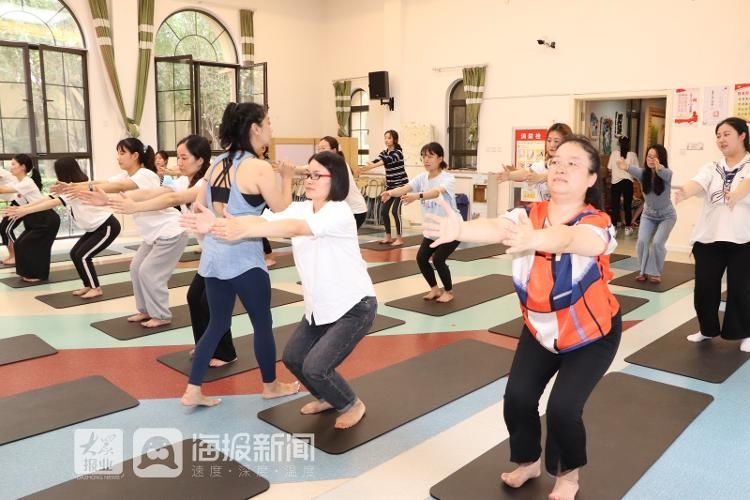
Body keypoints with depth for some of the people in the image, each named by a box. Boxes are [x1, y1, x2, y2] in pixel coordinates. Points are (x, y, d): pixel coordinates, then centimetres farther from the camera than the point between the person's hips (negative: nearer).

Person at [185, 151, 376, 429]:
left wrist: (243, 230, -52)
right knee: (293, 358, 12)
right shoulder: (299, 208, 0)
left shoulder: (339, 213, -23)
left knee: (315, 367, -14)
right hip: (320, 307, 8)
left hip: (354, 307, -8)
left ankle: (352, 405, 16)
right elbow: (264, 219, -16)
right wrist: (218, 224, -32)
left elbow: (295, 229, -40)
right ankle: (328, 398, 38)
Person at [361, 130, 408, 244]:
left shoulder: (398, 152, -15)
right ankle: (388, 237, 16)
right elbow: (375, 161, -10)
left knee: (395, 210, -13)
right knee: (384, 211, 3)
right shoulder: (384, 152, 6)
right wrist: (364, 168, -30)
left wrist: (372, 166, -49)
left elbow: (388, 160, -34)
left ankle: (399, 239, -4)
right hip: (390, 186, 7)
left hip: (401, 184, -7)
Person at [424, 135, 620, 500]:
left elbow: (567, 238, -49)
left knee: (563, 408, -14)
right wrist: (460, 229, -60)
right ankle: (528, 462, 25)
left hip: (592, 335, -3)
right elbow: (497, 228, -38)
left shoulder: (597, 224, -25)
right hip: (541, 330, 4)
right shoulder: (530, 215, -15)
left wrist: (534, 240, -72)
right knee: (517, 397, -7)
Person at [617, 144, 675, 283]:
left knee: (657, 242, -16)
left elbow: (663, 173, -46)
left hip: (666, 215, -3)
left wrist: (658, 167, -71)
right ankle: (644, 271, 7)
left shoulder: (667, 173, -21)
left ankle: (655, 272, 4)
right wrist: (626, 167, -63)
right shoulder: (643, 173, -15)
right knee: (642, 241, -12)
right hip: (648, 214, 3)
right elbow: (636, 171, -38)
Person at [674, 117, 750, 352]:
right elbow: (697, 183, -12)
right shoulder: (712, 168, 9)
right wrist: (683, 192, -37)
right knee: (704, 288, 6)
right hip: (708, 238, 3)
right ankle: (708, 329, 28)